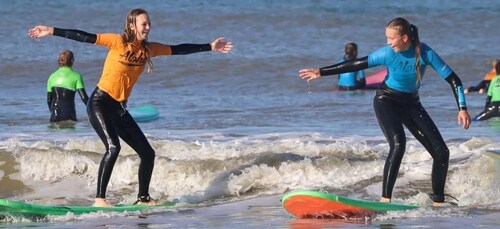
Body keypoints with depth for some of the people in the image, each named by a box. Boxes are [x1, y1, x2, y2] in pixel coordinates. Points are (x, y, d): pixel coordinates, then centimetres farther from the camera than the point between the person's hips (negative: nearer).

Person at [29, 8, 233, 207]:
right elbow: (85, 37, -14)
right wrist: (52, 32, -19)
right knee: (113, 147, -27)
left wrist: (210, 47, 19)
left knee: (147, 153, 6)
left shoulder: (149, 49, 7)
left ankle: (143, 198, 22)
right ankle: (100, 199, -25)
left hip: (118, 108, 7)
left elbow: (178, 49, 16)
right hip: (100, 103, -7)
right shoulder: (118, 42, -10)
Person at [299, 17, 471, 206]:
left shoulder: (425, 53, -19)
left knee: (441, 152, -3)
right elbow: (355, 65, -12)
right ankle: (385, 198, -28)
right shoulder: (387, 54, -19)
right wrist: (321, 72, -12)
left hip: (411, 104, 3)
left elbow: (452, 79, -16)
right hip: (387, 100, -3)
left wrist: (462, 109, -23)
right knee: (398, 144, -29)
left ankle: (438, 202, 12)